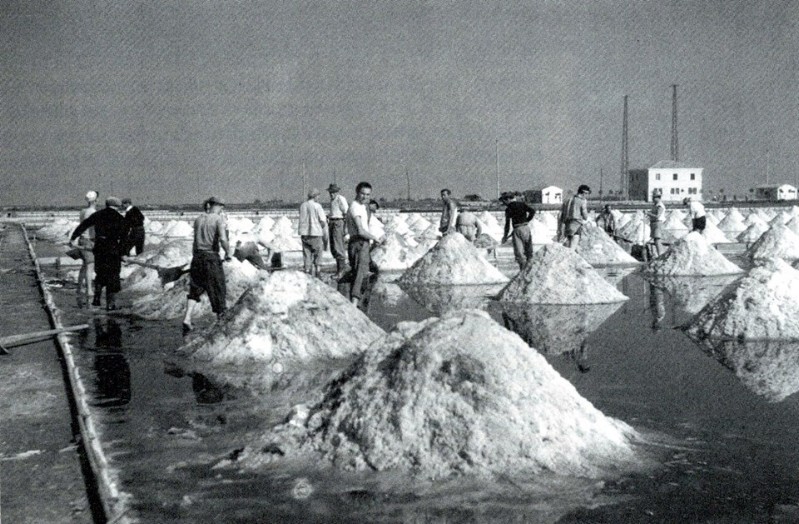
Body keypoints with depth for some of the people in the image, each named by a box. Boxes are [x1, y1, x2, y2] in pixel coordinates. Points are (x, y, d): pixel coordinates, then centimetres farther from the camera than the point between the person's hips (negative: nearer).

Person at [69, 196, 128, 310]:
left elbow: (83, 226, 12)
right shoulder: (120, 219, 2)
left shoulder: (97, 215, 10)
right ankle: (110, 303, 3)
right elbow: (124, 238, -2)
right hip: (113, 249, -3)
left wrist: (73, 238, 19)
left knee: (100, 273, 20)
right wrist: (122, 252, 2)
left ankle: (97, 298, 10)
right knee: (112, 275, 4)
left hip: (99, 248, 3)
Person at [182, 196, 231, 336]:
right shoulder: (219, 219, -7)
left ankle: (187, 319, -6)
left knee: (194, 290, 9)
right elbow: (223, 239, -20)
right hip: (211, 258, -5)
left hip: (197, 257, 5)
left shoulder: (198, 219, 9)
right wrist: (228, 253, -4)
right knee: (218, 290, 10)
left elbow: (195, 242, 15)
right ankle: (221, 319, 21)